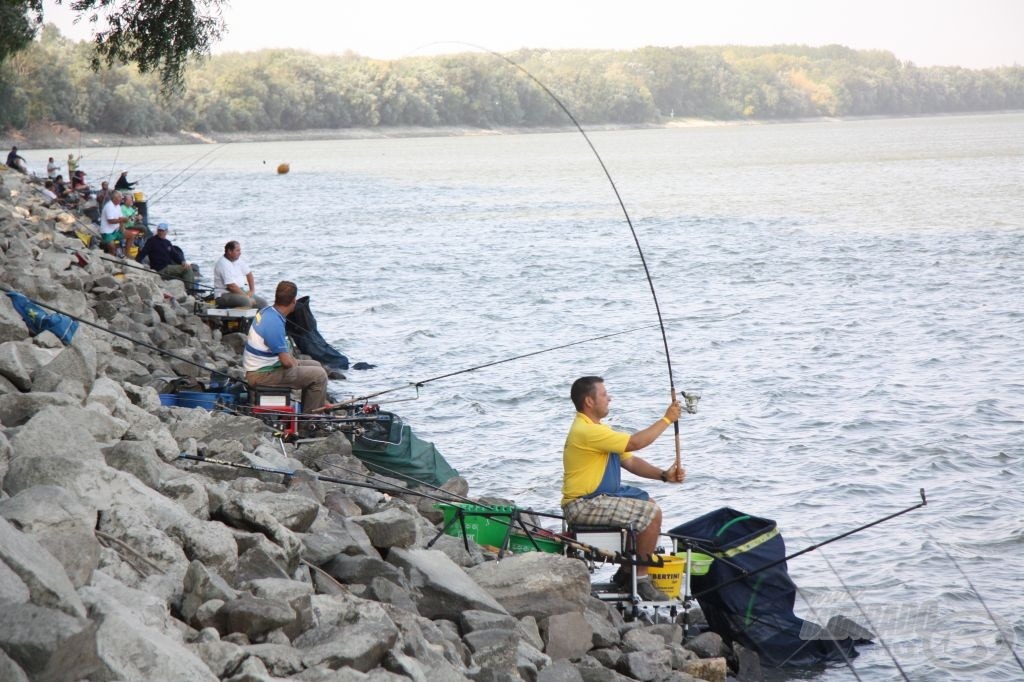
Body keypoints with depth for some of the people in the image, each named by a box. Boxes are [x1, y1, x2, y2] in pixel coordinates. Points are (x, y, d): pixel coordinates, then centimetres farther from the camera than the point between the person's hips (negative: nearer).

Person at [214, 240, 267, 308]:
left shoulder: (238, 259, 9)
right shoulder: (223, 264, -18)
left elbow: (249, 274, 20)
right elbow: (231, 286, -23)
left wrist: (252, 290, 6)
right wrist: (247, 296, -18)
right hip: (224, 294, -9)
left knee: (263, 303, -6)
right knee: (247, 301, -35)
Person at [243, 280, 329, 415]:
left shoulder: (266, 312, 3)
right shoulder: (274, 323, -28)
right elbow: (286, 362, -26)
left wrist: (294, 361, 5)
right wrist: (295, 365, -5)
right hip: (262, 375, -10)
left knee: (315, 365, 17)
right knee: (319, 375, -10)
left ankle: (322, 404, 23)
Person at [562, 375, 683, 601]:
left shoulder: (598, 430, 14)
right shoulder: (586, 431, -21)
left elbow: (630, 461, 13)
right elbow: (635, 443, -22)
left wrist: (664, 475, -1)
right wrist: (667, 420, -12)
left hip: (601, 496, 11)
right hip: (583, 505, -11)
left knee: (649, 504, 17)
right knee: (651, 513, -16)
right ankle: (640, 578, -7)